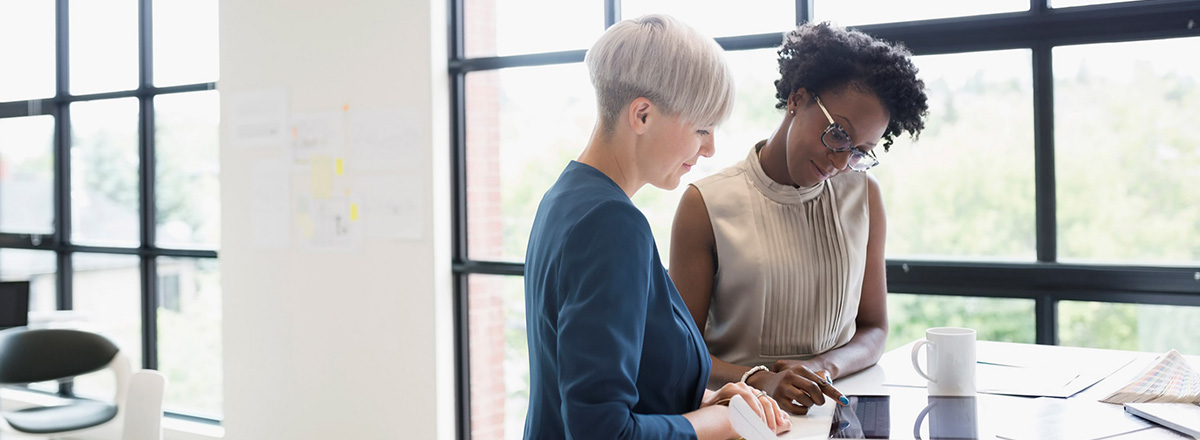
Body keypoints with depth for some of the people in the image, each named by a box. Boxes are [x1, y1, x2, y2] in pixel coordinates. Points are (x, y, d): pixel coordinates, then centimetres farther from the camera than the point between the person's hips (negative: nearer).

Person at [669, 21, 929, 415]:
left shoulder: (863, 195, 9)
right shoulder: (706, 205, -4)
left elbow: (874, 330, 12)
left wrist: (825, 366, -9)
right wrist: (758, 380, -22)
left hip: (837, 414, 4)